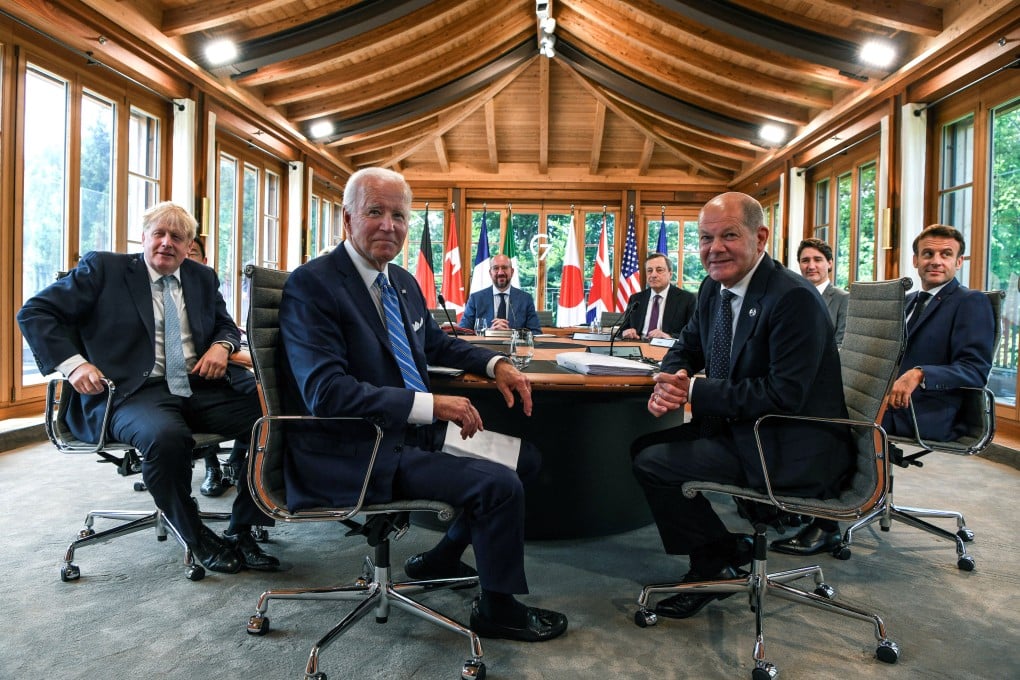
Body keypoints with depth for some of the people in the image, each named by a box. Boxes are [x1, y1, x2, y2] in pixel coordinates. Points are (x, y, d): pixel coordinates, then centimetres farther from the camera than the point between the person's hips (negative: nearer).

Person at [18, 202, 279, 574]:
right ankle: (198, 539, -11)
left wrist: (221, 345, 3)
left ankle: (241, 532, -4)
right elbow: (34, 313, 4)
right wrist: (72, 363, -11)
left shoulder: (203, 278, 19)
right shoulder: (102, 268, 7)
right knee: (166, 436, -38)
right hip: (133, 390, -4)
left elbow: (227, 326, 29)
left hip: (200, 387, 5)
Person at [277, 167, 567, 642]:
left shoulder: (403, 282, 9)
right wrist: (430, 404, -29)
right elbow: (326, 391, -25)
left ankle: (440, 559, 25)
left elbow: (436, 343, 25)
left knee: (526, 457, 11)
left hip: (415, 430, 9)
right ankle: (497, 610, 7)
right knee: (500, 485, -20)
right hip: (356, 452, -9)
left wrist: (495, 363, 6)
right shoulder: (311, 284, -16)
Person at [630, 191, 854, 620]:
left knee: (655, 464, -18)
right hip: (742, 429, 9)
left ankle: (717, 565, 6)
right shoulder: (714, 288, 5)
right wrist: (668, 385, -8)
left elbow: (784, 396, -25)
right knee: (646, 447, 8)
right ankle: (725, 549, 15)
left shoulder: (794, 298, -21)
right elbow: (687, 348, 16)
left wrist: (696, 391, -23)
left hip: (794, 451, -9)